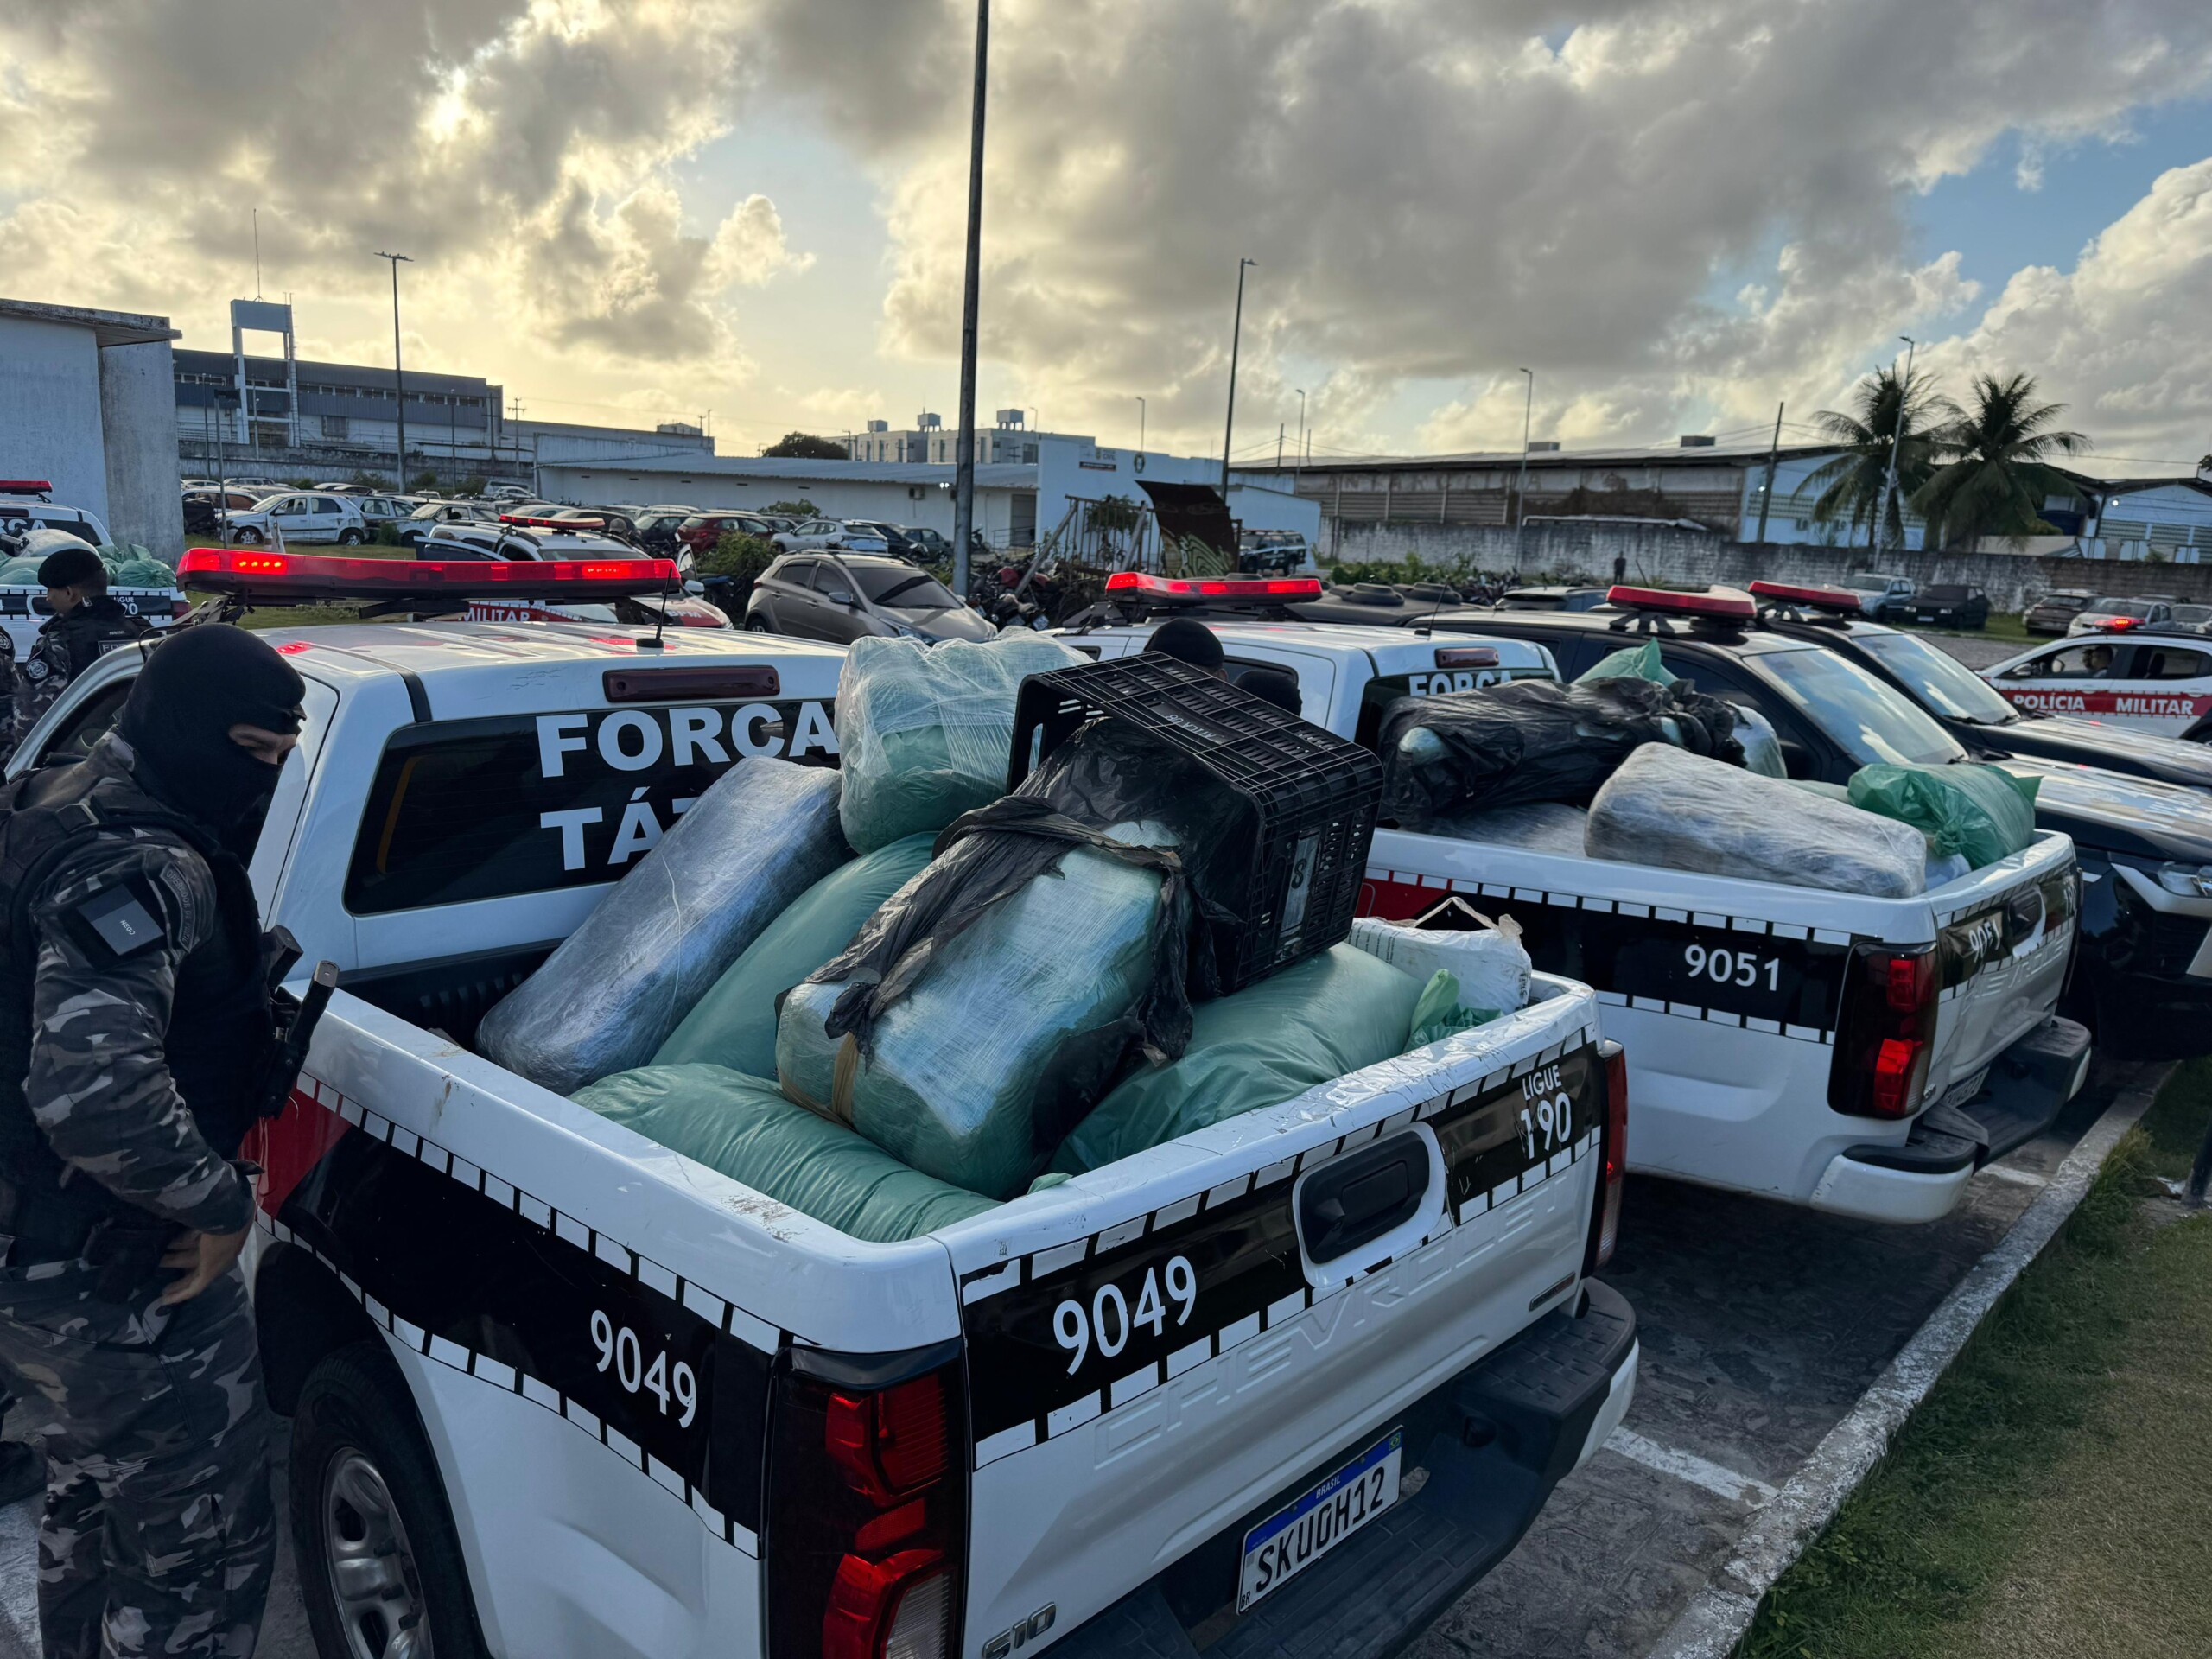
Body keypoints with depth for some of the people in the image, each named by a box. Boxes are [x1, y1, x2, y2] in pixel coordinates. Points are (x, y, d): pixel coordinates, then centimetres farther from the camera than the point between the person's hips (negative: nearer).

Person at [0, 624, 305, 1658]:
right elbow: (93, 1090, -37)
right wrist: (219, 1198, -22)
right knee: (203, 1546, 2)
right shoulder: (141, 865, -25)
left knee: (93, 1514, 28)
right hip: (116, 1283, -10)